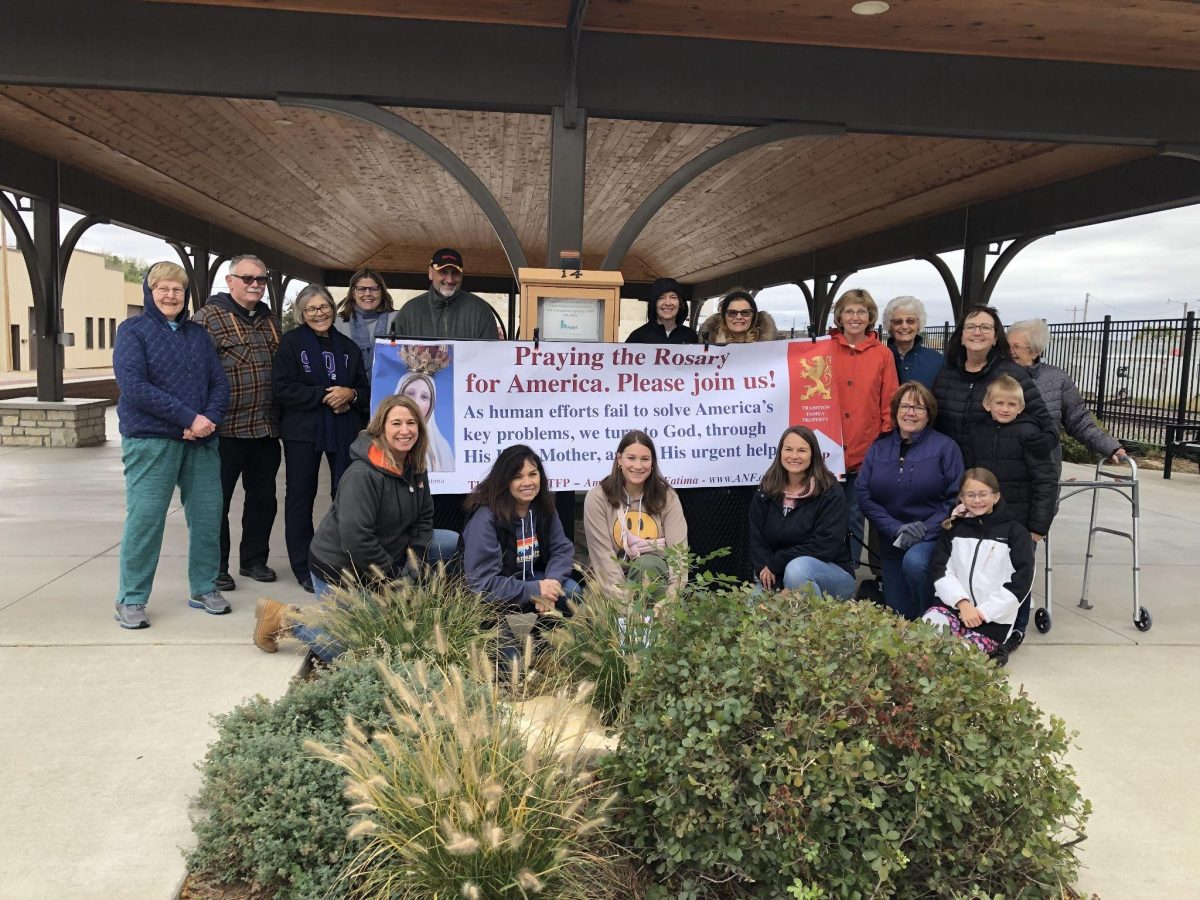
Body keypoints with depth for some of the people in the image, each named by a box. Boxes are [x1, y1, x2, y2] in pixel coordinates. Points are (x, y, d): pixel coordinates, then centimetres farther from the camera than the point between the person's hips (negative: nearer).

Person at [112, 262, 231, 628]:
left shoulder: (198, 334, 15)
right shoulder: (133, 330, 0)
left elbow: (219, 383, 9)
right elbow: (133, 385, -13)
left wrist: (210, 419, -12)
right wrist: (189, 418, -18)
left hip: (201, 441, 5)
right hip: (150, 441, -5)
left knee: (207, 514, 6)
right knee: (145, 518, -4)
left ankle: (204, 588, 21)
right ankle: (131, 599, 9)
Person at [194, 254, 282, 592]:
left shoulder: (268, 321, 16)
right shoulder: (209, 317, -6)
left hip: (265, 427, 7)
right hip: (226, 428, -6)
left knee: (263, 497, 14)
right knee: (218, 500, 4)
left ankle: (254, 559, 28)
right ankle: (215, 567, 16)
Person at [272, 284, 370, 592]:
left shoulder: (348, 347, 15)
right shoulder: (291, 342, 2)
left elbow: (366, 390, 16)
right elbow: (282, 388, -9)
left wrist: (351, 395, -7)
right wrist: (324, 395, -15)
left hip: (344, 431, 3)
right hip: (302, 431, -3)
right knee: (300, 497, 2)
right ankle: (303, 567, 11)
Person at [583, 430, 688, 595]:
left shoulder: (667, 496, -2)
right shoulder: (597, 498, -7)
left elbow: (678, 548, -11)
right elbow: (601, 553, -13)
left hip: (654, 573, 2)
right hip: (614, 574, -2)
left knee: (646, 562, -31)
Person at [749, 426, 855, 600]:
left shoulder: (830, 491, -10)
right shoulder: (766, 490, 3)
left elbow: (825, 545, -19)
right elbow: (757, 540, -2)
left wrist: (775, 564, -19)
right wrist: (766, 571, -21)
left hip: (833, 575, -3)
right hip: (776, 578, 3)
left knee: (797, 568, -35)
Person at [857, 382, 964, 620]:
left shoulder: (945, 447, -3)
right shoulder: (879, 447, 5)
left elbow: (956, 498, -9)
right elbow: (863, 494, -3)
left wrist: (925, 529, -21)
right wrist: (896, 529, -15)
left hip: (932, 538, -3)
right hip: (891, 542, 4)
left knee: (914, 561, -36)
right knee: (898, 616, 4)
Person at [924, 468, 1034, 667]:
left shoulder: (1014, 531, 3)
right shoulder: (953, 528, 12)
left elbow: (1021, 580, -5)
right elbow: (940, 569, 3)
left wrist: (984, 611, -11)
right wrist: (963, 603, -13)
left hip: (993, 616, -3)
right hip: (954, 604, 3)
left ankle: (991, 650, 4)